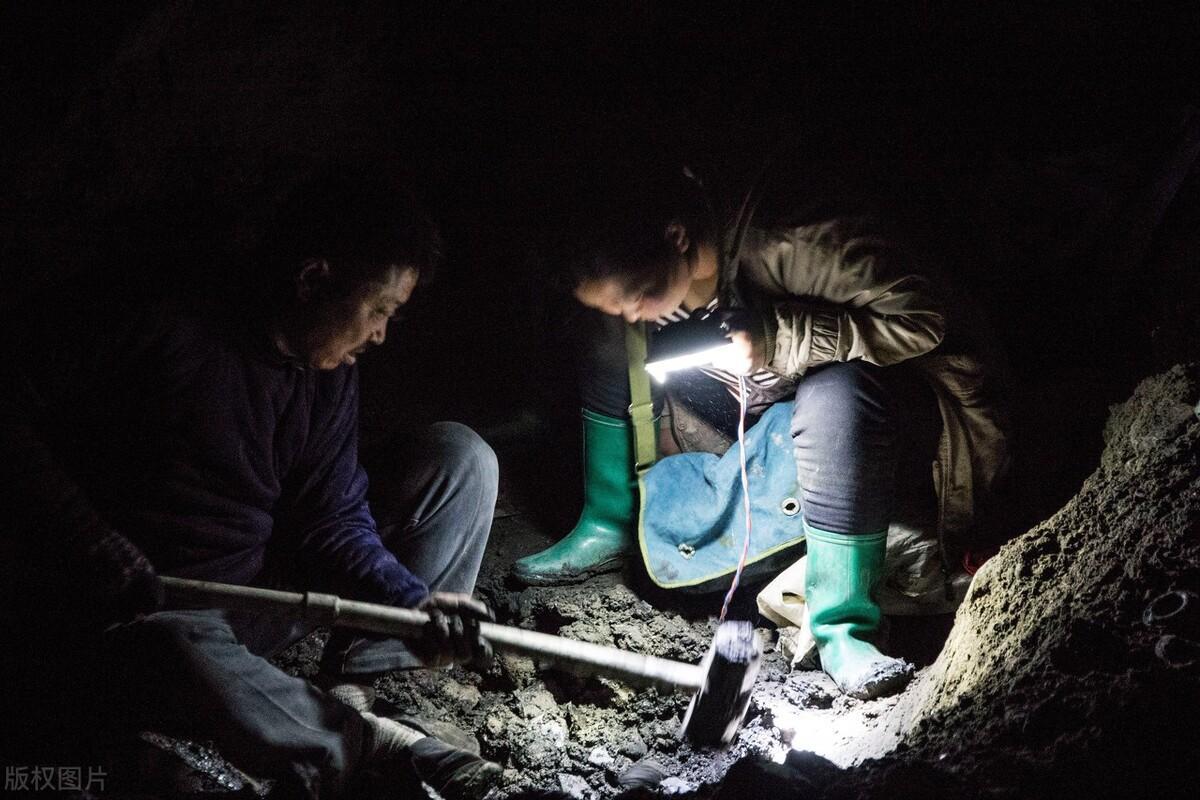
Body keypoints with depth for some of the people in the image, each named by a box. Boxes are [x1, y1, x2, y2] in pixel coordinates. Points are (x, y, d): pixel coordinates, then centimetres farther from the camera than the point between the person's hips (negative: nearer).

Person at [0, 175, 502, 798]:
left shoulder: (329, 379, 5)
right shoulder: (160, 322, -14)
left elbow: (333, 520, -2)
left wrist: (416, 601, -20)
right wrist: (91, 545, -27)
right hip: (137, 615, -6)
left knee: (458, 455, -2)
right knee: (181, 658, -45)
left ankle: (347, 690, -12)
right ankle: (373, 745, -21)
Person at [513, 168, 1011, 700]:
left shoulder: (788, 248, -32)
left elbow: (925, 317, -33)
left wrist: (775, 340, -36)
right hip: (763, 421, 7)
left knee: (834, 393, -43)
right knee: (610, 346, -3)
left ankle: (842, 629, -30)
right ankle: (606, 531, 8)